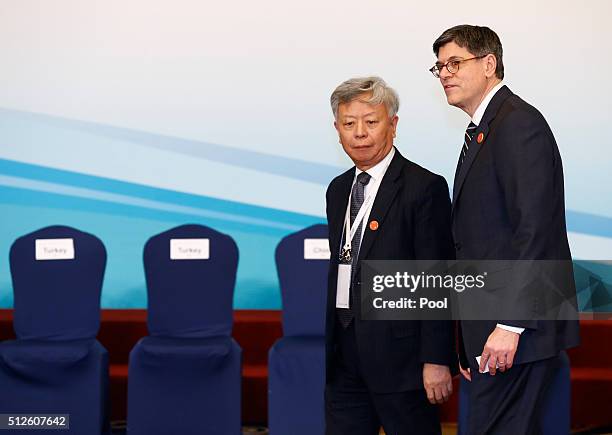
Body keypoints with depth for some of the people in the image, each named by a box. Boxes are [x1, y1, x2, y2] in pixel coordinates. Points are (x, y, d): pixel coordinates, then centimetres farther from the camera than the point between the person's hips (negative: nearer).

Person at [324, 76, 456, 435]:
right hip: (345, 358, 7)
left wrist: (436, 361, -17)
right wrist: (330, 344, 16)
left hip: (399, 354, -7)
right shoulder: (338, 189, 14)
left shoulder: (425, 188, -9)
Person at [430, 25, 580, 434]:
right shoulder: (482, 131, 19)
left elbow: (535, 229, -20)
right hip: (492, 325, 10)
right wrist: (470, 342, 16)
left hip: (518, 328, -10)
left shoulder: (518, 123, -12)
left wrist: (510, 324, -23)